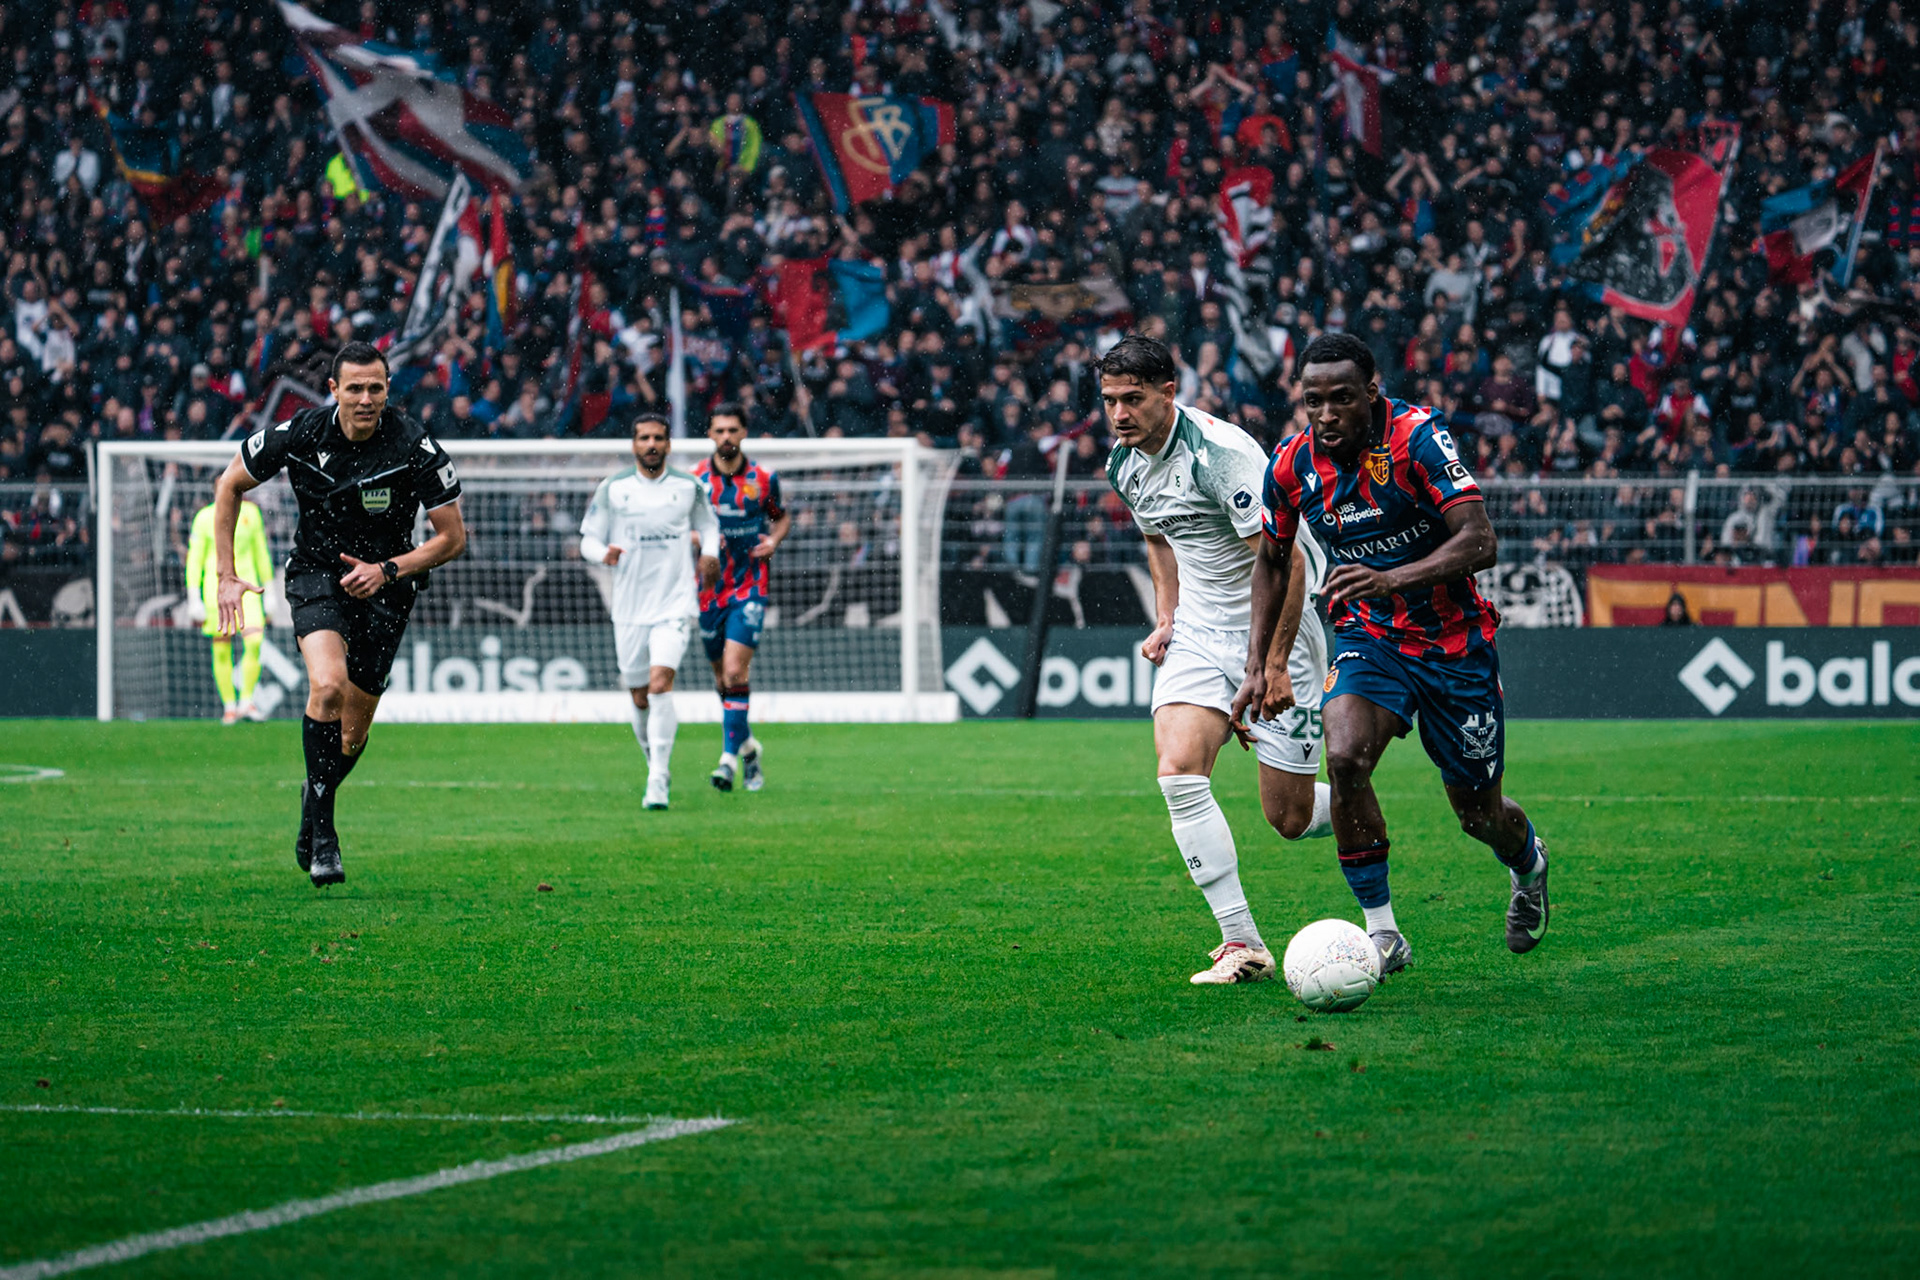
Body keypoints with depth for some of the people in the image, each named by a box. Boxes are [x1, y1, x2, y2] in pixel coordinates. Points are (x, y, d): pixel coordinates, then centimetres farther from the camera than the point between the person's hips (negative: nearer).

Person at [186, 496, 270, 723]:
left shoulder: (250, 513, 8)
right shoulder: (205, 517, -1)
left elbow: (261, 553, 16)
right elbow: (194, 558, 1)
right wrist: (194, 599, -4)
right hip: (216, 585, -2)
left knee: (255, 641, -15)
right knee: (221, 651, 0)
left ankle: (246, 701, -3)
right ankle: (229, 706, 11)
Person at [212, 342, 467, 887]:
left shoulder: (415, 446, -18)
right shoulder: (300, 434, -15)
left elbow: (453, 536, -9)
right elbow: (229, 484, 1)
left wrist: (388, 571, -22)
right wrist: (226, 575, -3)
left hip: (385, 585, 1)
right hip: (316, 575, -1)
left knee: (353, 734, 5)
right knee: (328, 686, -29)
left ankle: (314, 799, 39)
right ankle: (322, 829, -18)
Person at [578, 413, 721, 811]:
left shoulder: (689, 487, 3)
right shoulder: (612, 488, 1)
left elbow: (707, 524, 20)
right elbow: (588, 540, 5)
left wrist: (710, 552, -1)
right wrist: (603, 553, -18)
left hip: (675, 605, -2)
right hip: (629, 609, 2)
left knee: (660, 684, -21)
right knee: (640, 699, 6)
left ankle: (658, 783, -22)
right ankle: (658, 768, 31)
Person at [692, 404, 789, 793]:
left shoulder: (763, 479, 0)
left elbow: (782, 517, 16)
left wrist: (773, 542, -4)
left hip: (749, 588, -2)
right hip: (709, 590, 2)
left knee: (735, 671, -17)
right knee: (723, 677, 10)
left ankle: (730, 757, -18)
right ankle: (747, 745, 32)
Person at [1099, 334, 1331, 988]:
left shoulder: (1219, 450, -22)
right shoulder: (1124, 467, 3)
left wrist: (1272, 665, -25)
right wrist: (1166, 618, 12)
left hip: (1273, 634, -6)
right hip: (1198, 636, 6)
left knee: (1289, 816, -4)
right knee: (1178, 771, -17)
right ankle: (1242, 942, -14)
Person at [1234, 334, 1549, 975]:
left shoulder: (1418, 435, -22)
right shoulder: (1292, 465, -9)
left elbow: (1478, 541, -28)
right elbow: (1272, 562, 10)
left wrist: (1392, 579, -42)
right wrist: (1258, 666, 3)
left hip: (1454, 640, -2)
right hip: (1368, 636, 2)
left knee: (1479, 813, 8)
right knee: (1344, 758, -27)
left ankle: (1529, 864, 47)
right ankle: (1382, 933, -15)